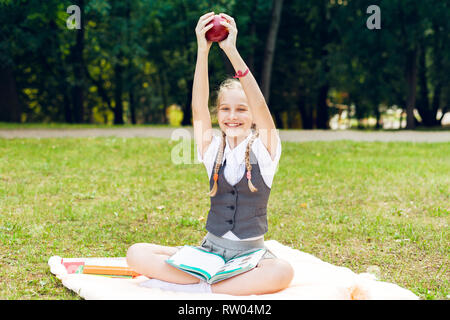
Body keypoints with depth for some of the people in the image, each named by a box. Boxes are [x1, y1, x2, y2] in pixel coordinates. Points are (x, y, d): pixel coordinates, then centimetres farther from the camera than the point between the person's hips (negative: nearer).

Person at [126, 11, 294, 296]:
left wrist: (232, 51, -29)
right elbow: (199, 108, -10)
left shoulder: (264, 150, -1)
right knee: (137, 254, -18)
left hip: (251, 254, -3)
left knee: (282, 272, -38)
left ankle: (199, 288, -26)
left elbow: (260, 107, -19)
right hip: (210, 250, 3)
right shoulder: (213, 150, 6)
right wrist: (203, 52, -25)